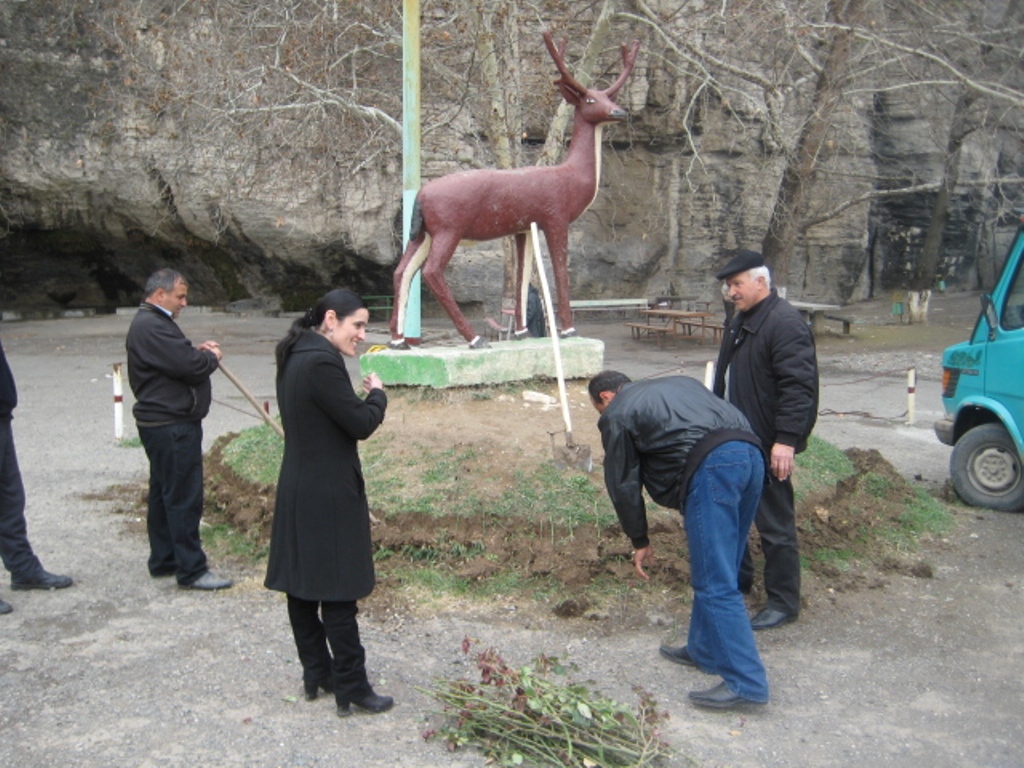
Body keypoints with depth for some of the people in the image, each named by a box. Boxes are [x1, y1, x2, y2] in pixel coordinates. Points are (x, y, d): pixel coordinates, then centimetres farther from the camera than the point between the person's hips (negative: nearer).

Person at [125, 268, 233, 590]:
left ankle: (163, 560, 27)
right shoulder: (152, 327, -19)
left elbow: (176, 359, 20)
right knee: (184, 497, -7)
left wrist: (197, 352, 1)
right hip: (172, 426, -11)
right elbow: (190, 367, -24)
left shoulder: (152, 323, 16)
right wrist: (211, 357, -4)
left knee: (163, 493, 17)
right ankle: (191, 570, -2)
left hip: (162, 423, 11)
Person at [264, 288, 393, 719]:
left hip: (297, 491, 10)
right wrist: (377, 394, -1)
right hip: (328, 497, -10)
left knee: (302, 589, 15)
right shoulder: (322, 362, -21)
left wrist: (363, 397, 5)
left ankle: (316, 674, 28)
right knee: (338, 595, -1)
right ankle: (351, 690, 8)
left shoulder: (295, 358, 10)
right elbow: (362, 424, -17)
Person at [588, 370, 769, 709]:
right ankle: (705, 650, 32)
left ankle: (745, 682, -6)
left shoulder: (616, 415, 14)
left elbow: (623, 484, 13)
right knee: (717, 572, 20)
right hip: (751, 454, 8)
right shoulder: (679, 383, 34)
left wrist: (640, 541, 23)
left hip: (710, 467, -8)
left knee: (715, 584, -4)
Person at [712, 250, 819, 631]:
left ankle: (783, 602, 10)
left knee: (775, 524, -2)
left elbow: (797, 386, -24)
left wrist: (786, 439, -28)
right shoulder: (742, 321, 15)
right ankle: (738, 578, 37)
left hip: (768, 445, -10)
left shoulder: (785, 323, -17)